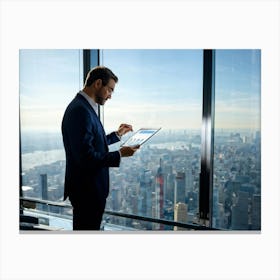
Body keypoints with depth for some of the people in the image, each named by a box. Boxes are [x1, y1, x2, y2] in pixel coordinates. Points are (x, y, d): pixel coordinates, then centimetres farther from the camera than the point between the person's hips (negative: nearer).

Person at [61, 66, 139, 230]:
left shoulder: (84, 107, 11)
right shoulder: (80, 110, -22)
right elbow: (86, 157, -27)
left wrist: (117, 135, 18)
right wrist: (119, 155, -20)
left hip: (88, 187, 10)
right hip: (87, 191, -10)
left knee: (84, 228, 22)